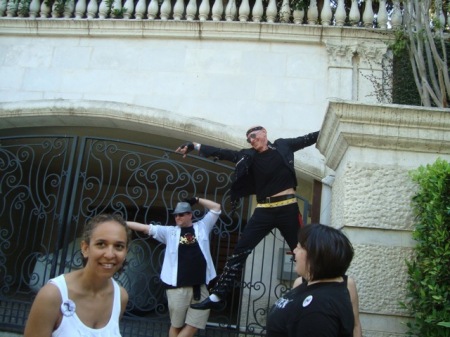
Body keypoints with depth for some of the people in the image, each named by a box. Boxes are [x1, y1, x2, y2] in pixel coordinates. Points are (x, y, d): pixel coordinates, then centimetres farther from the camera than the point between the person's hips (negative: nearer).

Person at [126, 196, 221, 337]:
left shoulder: (202, 227, 10)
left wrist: (196, 199, 9)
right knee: (176, 325, 7)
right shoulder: (170, 232, 9)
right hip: (178, 286, -1)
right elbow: (144, 227, 6)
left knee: (194, 325, 2)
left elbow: (216, 207, 9)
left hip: (201, 286, 1)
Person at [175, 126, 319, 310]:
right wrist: (194, 145, 4)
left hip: (288, 209, -2)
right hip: (264, 211, 2)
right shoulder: (249, 156, 8)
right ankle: (216, 297, 0)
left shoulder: (283, 146, 5)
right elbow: (222, 153, 7)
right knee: (239, 251, -3)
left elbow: (308, 139, 12)